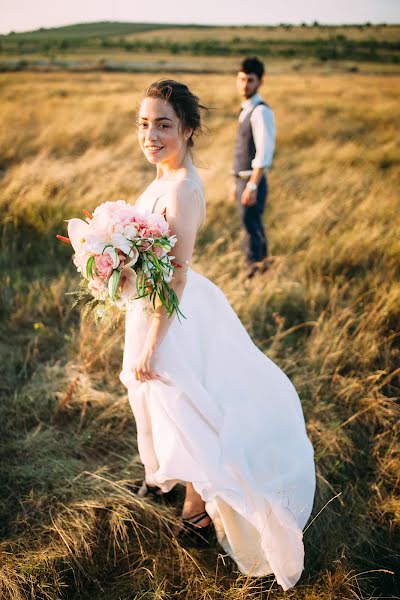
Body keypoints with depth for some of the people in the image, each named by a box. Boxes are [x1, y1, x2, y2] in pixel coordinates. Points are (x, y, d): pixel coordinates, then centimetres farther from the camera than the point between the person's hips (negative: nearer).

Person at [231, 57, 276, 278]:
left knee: (251, 228, -6)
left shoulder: (261, 112, -14)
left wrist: (252, 186, -25)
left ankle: (253, 269, 1)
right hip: (242, 179, 9)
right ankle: (262, 262, 33)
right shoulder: (246, 110, 15)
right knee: (253, 226, 19)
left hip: (253, 182, -9)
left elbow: (264, 153, -21)